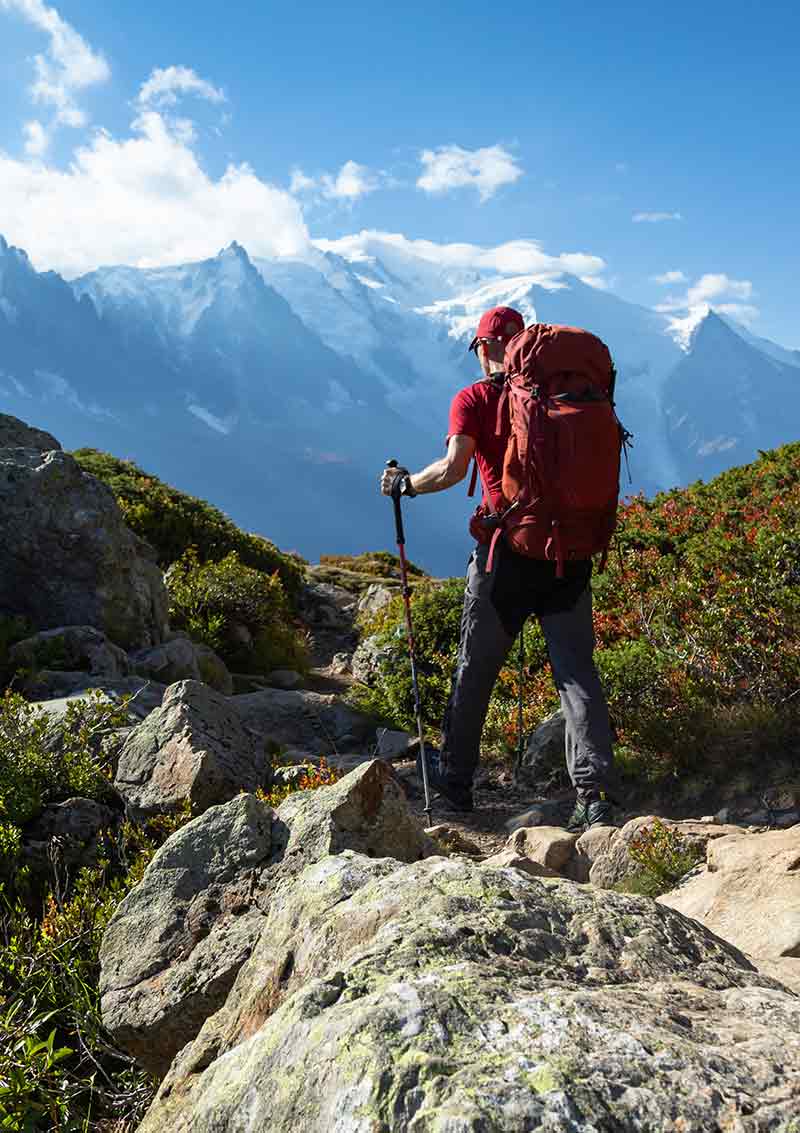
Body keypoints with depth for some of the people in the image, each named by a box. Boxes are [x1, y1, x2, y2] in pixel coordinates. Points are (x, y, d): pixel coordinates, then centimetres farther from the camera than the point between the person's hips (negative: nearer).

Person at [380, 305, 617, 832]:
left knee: (475, 669, 13)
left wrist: (404, 483, 0)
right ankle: (595, 793, -3)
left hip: (507, 551, -2)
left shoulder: (474, 399, -3)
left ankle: (456, 777, 27)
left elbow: (453, 467, -16)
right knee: (578, 670, 4)